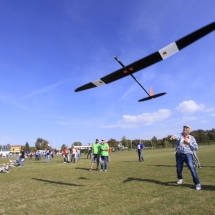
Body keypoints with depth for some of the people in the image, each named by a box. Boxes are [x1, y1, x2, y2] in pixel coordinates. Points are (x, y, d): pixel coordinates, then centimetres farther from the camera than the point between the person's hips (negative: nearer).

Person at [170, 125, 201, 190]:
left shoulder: (192, 138, 6)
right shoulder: (180, 135, -1)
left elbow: (196, 148, 3)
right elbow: (177, 136, -27)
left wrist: (189, 143, -11)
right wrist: (173, 136, -52)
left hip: (188, 155, 0)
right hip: (179, 155, 1)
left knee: (192, 168, -18)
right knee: (178, 169, 13)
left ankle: (197, 183, -3)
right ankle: (180, 178, 43)